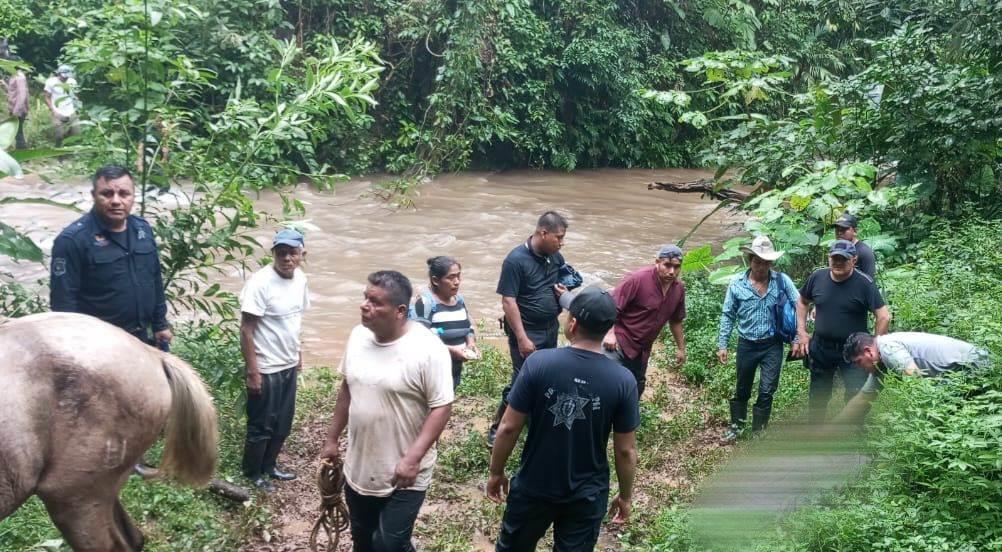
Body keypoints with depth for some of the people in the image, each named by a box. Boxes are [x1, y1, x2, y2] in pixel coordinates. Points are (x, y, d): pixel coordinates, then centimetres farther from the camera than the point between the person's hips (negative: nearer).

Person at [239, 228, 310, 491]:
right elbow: (246, 330, -20)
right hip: (266, 369, -7)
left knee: (283, 423, 19)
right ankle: (253, 474, 27)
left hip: (288, 366, 7)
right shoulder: (260, 282, -23)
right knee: (261, 426, 8)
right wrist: (252, 371, -21)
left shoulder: (300, 279, 0)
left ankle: (269, 465, 38)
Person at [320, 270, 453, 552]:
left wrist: (413, 458, -25)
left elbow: (441, 408, -19)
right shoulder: (358, 336, -1)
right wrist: (332, 438, 14)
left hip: (403, 476, -6)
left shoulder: (427, 349, -21)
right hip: (358, 469, 6)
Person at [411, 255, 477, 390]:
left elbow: (469, 328, 20)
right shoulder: (425, 304, -16)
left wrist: (471, 343, -2)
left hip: (454, 371, 8)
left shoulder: (459, 300, 9)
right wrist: (450, 350, -24)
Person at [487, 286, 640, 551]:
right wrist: (625, 495, 8)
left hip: (534, 486, 0)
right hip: (587, 495, 0)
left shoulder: (538, 363, -19)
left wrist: (496, 472, 3)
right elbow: (626, 450, -9)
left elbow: (508, 428, -13)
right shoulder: (623, 380, -16)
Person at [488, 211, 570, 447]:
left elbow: (566, 279, 20)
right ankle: (497, 429, 7)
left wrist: (564, 290, -6)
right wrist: (522, 338, -23)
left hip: (551, 330, 7)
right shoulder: (516, 260, -20)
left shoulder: (555, 257, 1)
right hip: (527, 332, -7)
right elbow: (508, 302, -21)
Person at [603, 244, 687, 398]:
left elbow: (675, 321, 16)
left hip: (643, 350, 7)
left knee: (636, 388, 18)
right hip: (619, 344, -7)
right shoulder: (637, 279, -20)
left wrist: (681, 348, 19)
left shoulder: (679, 289, 1)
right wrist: (610, 333, -30)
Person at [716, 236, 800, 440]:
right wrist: (722, 345, 0)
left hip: (773, 345, -1)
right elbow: (728, 316, 1)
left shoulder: (782, 280, -8)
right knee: (742, 389, 16)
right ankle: (736, 425, 34)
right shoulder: (737, 284, -6)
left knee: (767, 391, 0)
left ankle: (758, 431, 14)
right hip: (747, 345, 1)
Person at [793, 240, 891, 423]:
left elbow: (884, 317, -16)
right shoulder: (817, 277, -6)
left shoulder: (864, 283, -17)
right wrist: (802, 332, 4)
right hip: (821, 348, 4)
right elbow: (802, 302, 11)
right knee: (818, 396, 18)